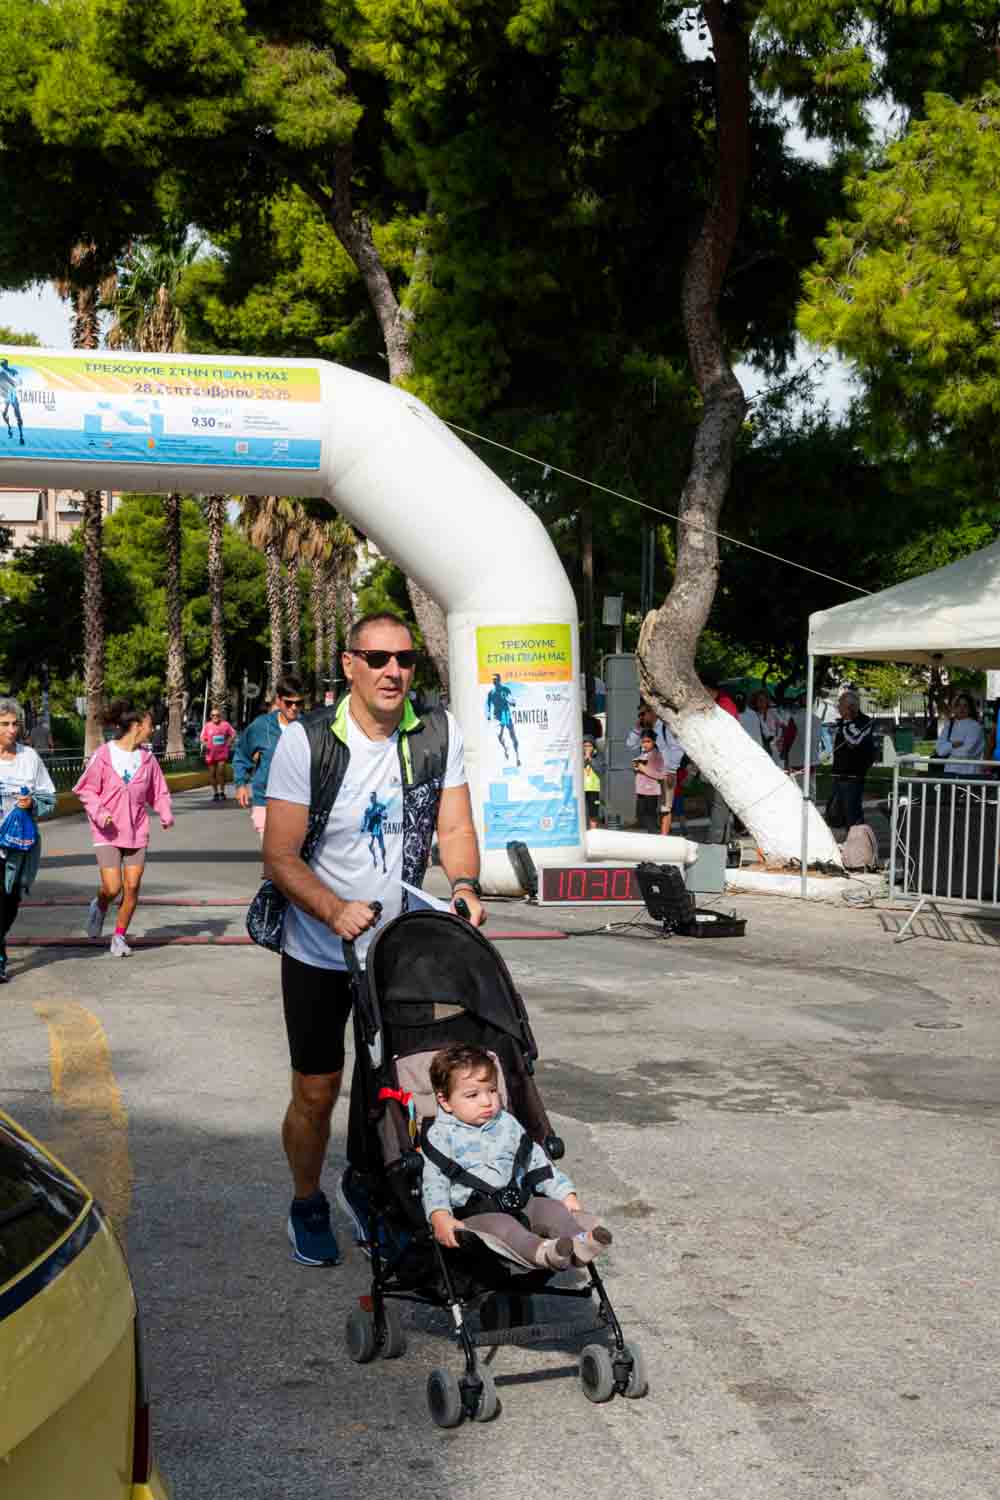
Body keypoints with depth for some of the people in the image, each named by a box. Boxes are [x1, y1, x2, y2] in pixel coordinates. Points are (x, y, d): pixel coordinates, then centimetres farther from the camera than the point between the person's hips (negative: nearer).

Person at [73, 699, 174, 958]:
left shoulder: (148, 759, 3)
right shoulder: (103, 755, -9)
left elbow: (158, 792, 10)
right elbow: (86, 790, -3)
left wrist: (166, 814, -9)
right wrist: (99, 813, -18)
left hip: (136, 832, 4)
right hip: (107, 832, -4)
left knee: (132, 887, 1)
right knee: (112, 888, -10)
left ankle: (119, 936, 17)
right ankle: (99, 906, 25)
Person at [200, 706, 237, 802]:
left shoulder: (225, 724, 1)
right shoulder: (207, 726, 4)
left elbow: (233, 734, 9)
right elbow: (202, 737, 10)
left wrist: (228, 743, -2)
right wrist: (204, 744, -9)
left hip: (222, 753, -2)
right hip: (211, 754, 2)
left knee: (221, 772, -11)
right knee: (212, 774, 6)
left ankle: (222, 792, 3)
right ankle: (215, 793, 19)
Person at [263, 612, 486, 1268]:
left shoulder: (439, 732, -7)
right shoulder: (306, 741, -16)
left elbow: (455, 826, -3)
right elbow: (280, 855, -16)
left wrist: (464, 884, -24)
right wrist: (336, 911, -32)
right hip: (320, 949, -3)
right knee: (317, 1093, 3)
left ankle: (364, 1183, 39)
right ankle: (308, 1204, 29)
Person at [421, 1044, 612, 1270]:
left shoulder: (508, 1125, 17)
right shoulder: (440, 1137, 2)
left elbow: (538, 1163, 20)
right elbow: (433, 1182, -5)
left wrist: (567, 1195, 8)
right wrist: (440, 1217, -25)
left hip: (517, 1202, 5)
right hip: (473, 1215, -5)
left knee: (552, 1208, -19)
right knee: (502, 1225, -33)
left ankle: (578, 1244, -48)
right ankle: (542, 1252, -60)